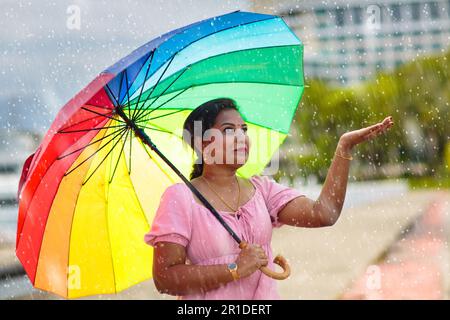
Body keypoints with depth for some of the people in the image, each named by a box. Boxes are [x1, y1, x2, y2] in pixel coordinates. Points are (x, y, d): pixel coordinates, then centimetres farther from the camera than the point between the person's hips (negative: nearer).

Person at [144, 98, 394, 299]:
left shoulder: (261, 189, 7)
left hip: (265, 296, 5)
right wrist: (235, 269, -17)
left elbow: (323, 214, -6)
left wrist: (344, 147, -9)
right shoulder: (180, 198, -7)